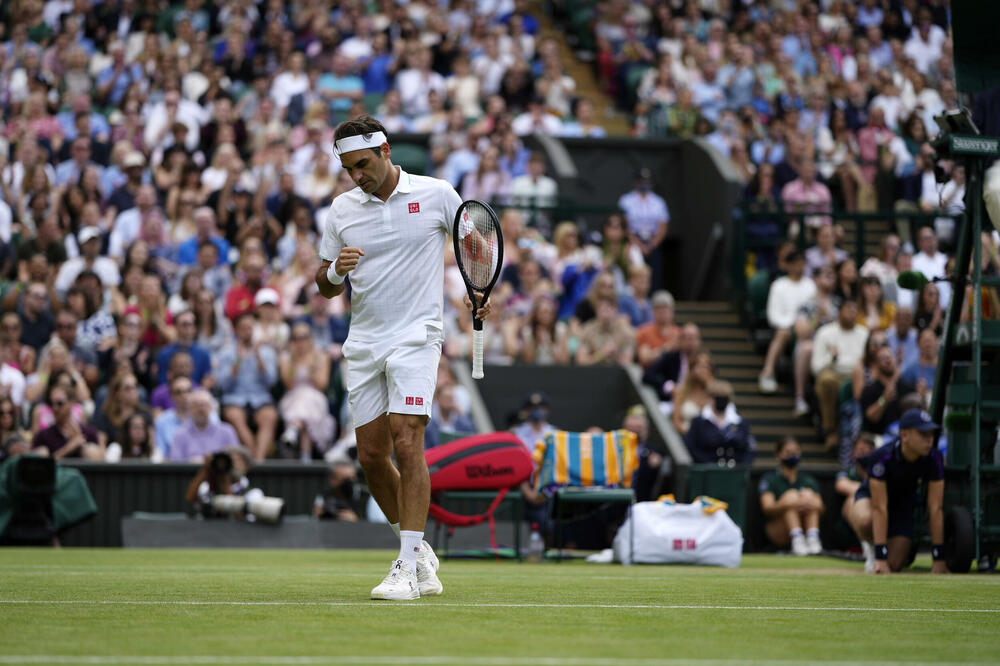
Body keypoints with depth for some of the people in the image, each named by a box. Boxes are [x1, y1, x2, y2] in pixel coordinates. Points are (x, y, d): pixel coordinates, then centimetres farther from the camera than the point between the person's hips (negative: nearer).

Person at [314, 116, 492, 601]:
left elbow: (474, 243, 13)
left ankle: (409, 567, -15)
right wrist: (335, 271, -9)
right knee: (372, 456, 4)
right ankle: (418, 550, 22)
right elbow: (325, 287, 14)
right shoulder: (342, 209, 8)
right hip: (363, 344, 5)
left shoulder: (436, 194, -1)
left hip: (415, 337, -5)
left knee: (406, 445, -16)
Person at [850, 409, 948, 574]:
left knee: (894, 565, -13)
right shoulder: (882, 457, -36)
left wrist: (939, 559, -25)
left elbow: (935, 509, -24)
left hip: (904, 503, 3)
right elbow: (880, 509, -37)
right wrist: (880, 557, -41)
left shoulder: (934, 459, -27)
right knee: (865, 521, -39)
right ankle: (874, 547, -3)